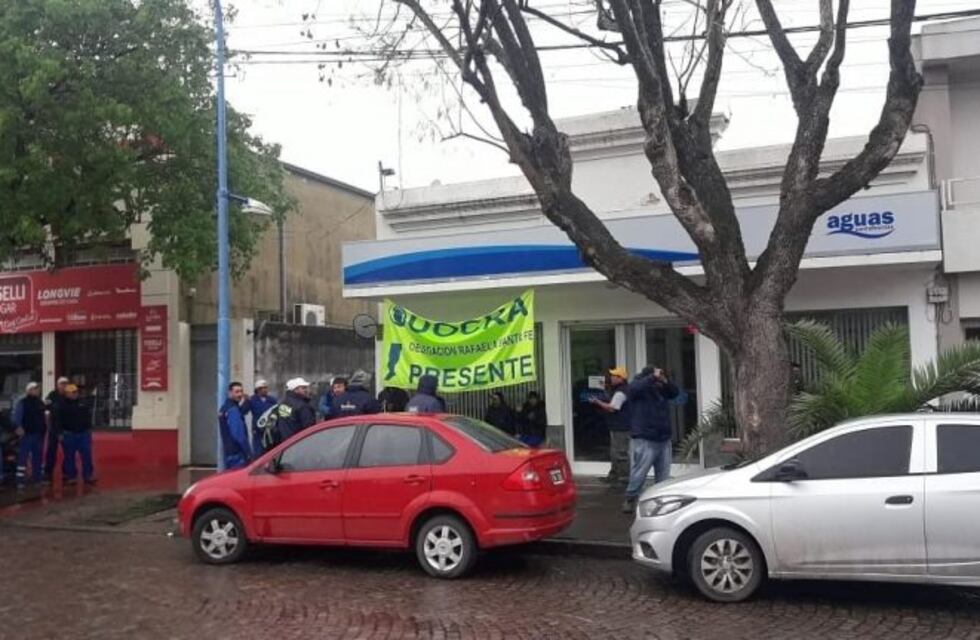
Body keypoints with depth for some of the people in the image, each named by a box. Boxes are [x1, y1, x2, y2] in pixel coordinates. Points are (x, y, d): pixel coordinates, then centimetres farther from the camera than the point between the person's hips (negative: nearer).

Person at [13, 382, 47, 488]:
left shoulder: (40, 403, 14)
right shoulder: (22, 402, -6)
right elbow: (16, 416, -14)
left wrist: (45, 429, 13)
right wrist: (18, 427, -28)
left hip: (39, 434, 6)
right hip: (27, 434, -6)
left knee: (38, 457, 13)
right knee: (23, 457, -8)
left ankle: (38, 478, 22)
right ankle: (21, 481, -7)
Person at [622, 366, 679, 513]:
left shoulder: (661, 389, 14)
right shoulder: (639, 387, -7)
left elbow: (675, 392, 9)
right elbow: (634, 388, -28)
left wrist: (665, 381, -7)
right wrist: (653, 377, -27)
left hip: (663, 439, 7)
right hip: (644, 440, -7)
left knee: (663, 474, 11)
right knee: (639, 473, -7)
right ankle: (630, 499, 5)